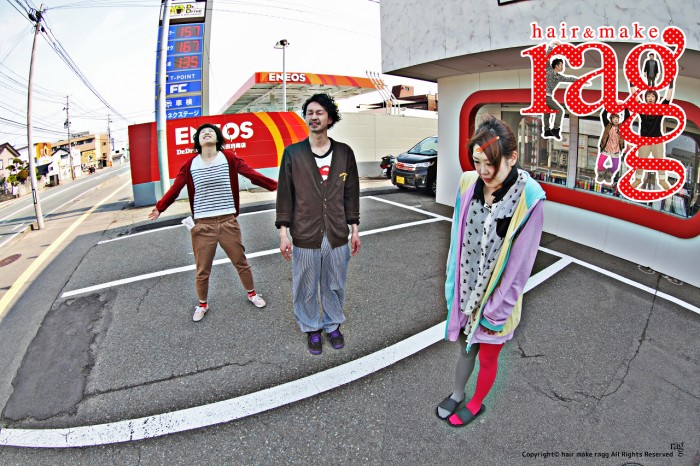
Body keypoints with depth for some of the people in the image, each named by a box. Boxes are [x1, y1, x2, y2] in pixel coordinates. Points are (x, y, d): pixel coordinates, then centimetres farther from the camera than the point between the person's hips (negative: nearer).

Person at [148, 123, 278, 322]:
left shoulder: (229, 158, -2)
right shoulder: (190, 164, 0)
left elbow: (251, 173, -7)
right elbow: (176, 187, 5)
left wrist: (275, 185, -11)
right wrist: (159, 207, 8)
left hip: (228, 222, 0)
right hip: (202, 225, 1)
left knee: (241, 262, 14)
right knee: (202, 270, 10)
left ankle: (251, 293, 38)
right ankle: (202, 304, 34)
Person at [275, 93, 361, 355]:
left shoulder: (344, 153, 3)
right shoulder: (292, 153, -2)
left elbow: (351, 194, 7)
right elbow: (285, 194, -1)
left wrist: (355, 230, 7)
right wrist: (283, 233, -5)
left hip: (337, 236, 2)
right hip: (305, 238, -1)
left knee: (335, 287, 16)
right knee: (306, 289, 12)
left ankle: (333, 326, 39)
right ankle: (312, 329, 35)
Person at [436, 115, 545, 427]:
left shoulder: (528, 199, -23)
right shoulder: (468, 183, -9)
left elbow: (520, 264, -17)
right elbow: (457, 240, 0)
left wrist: (496, 310, -11)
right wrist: (452, 286, 3)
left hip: (498, 299, -3)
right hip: (466, 292, 4)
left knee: (487, 357, 21)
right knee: (465, 349, 25)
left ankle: (476, 403, 48)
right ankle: (457, 394, 52)